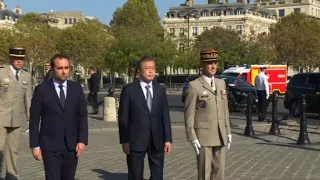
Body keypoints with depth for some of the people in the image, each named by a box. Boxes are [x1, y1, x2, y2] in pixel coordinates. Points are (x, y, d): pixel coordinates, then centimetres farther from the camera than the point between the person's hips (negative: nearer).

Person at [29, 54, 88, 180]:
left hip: (72, 145, 3)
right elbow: (34, 120, -2)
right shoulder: (41, 90, -2)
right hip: (50, 146, -3)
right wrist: (35, 146, -6)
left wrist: (83, 140, -5)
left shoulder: (77, 89, 6)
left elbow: (83, 116, 5)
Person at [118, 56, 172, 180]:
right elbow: (123, 118, -3)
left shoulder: (160, 90, 7)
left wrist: (168, 139, 2)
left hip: (157, 141, 3)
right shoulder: (129, 90, -3)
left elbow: (165, 116, 6)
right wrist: (124, 141, -7)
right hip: (136, 141, -3)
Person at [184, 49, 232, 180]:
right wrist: (192, 138, -13)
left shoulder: (221, 83, 11)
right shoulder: (194, 86, -8)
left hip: (220, 136, 6)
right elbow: (189, 115, -9)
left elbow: (225, 109, 15)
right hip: (203, 136, -5)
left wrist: (228, 132, 12)